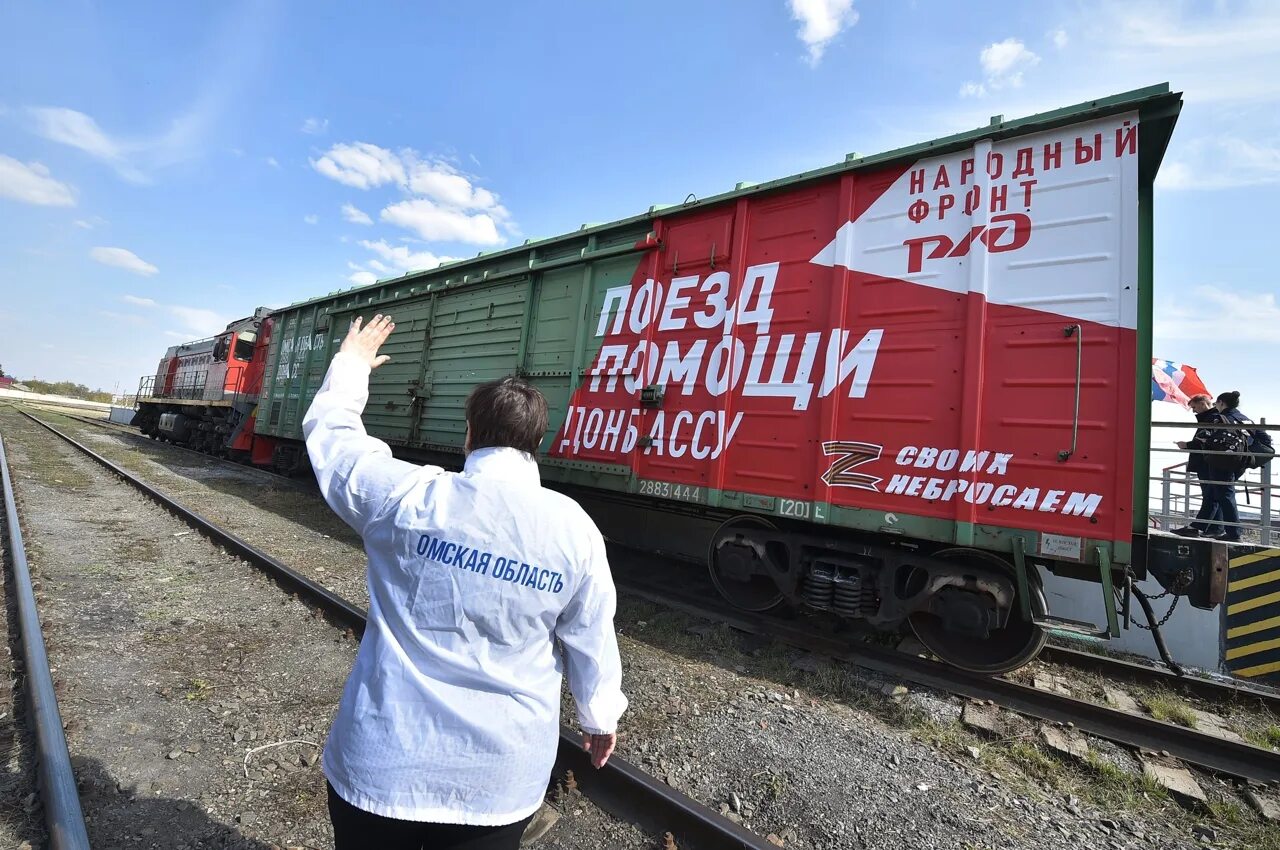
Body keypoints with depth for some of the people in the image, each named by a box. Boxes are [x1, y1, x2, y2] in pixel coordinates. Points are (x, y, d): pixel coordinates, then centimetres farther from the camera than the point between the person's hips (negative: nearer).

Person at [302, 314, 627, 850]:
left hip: (383, 760, 0)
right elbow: (592, 641, -3)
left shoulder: (407, 497, -15)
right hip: (500, 774, 1)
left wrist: (350, 366, 20)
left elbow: (330, 433, 3)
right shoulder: (574, 529, -13)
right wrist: (600, 717, 14)